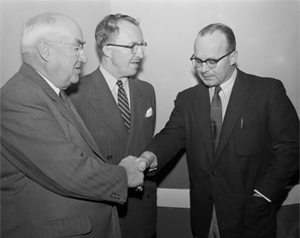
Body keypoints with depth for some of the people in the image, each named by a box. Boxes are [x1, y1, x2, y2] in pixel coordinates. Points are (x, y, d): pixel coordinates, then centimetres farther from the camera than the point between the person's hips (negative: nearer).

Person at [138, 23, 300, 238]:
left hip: (251, 214, -2)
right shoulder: (187, 99, 3)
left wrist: (263, 194, -13)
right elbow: (172, 135, -6)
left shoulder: (268, 91, -9)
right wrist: (151, 156, -26)